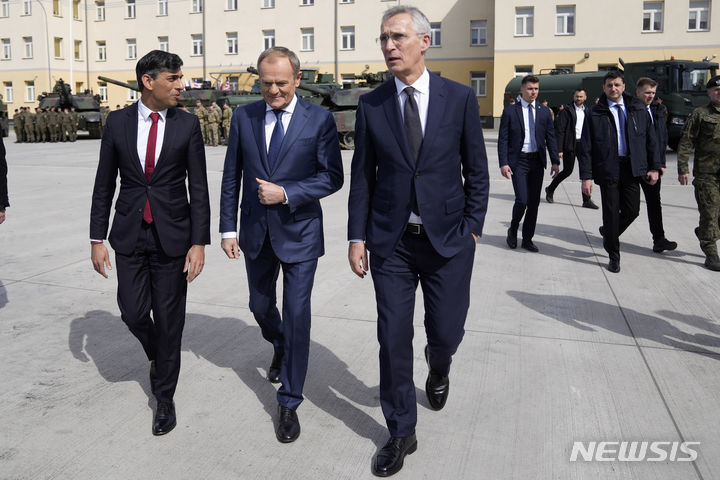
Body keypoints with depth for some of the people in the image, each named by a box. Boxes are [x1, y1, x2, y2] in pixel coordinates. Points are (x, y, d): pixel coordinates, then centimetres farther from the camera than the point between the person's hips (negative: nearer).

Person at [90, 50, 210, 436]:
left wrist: (199, 243, -9)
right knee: (133, 313, 2)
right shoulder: (118, 122, 1)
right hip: (129, 234, 2)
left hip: (172, 235, -1)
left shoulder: (187, 125, -3)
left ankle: (164, 397, 23)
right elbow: (104, 184, 5)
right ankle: (158, 356, 37)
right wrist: (97, 239, 1)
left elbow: (198, 188, -3)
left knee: (169, 319, 5)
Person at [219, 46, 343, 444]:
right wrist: (228, 228, 0)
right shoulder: (243, 117, 1)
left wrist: (286, 193, -19)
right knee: (261, 305, 19)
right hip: (256, 232, 4)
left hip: (299, 232, -3)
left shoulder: (320, 120, -7)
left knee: (297, 315, -1)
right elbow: (231, 177, 4)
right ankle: (279, 348, 53)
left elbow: (332, 177, -8)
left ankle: (289, 403, 14)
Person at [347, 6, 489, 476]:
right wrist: (357, 236, 0)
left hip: (448, 239, 0)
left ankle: (438, 368, 48)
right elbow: (362, 175, 4)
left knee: (446, 332, 8)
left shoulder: (460, 98, -2)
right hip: (391, 242, 1)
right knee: (394, 339, 4)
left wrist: (472, 230, -2)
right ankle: (401, 433, 23)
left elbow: (477, 171, 2)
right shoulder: (371, 105, 1)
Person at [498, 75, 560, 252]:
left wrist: (555, 161, 1)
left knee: (534, 202, 6)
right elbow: (502, 139, -3)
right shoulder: (510, 111, -1)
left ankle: (527, 239, 18)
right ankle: (513, 229, 17)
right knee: (522, 200, -11)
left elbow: (551, 137, 9)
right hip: (518, 161, -4)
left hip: (537, 161, 4)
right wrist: (503, 163, -12)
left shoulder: (544, 111, 9)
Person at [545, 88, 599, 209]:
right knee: (567, 170, 1)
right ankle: (550, 189, 25)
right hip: (570, 145, -5)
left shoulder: (587, 111, 12)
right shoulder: (566, 111, -5)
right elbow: (560, 131, -10)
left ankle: (586, 200, 4)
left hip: (583, 144, 5)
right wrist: (559, 149, -16)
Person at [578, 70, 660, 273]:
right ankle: (614, 256, 18)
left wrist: (654, 167, 5)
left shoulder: (638, 109, 7)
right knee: (611, 213, 2)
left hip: (632, 167, 3)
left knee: (632, 211, 4)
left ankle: (608, 233, 35)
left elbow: (650, 139, 10)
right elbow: (586, 147, -3)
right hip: (608, 168, -3)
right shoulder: (595, 114, -2)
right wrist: (586, 176, -9)